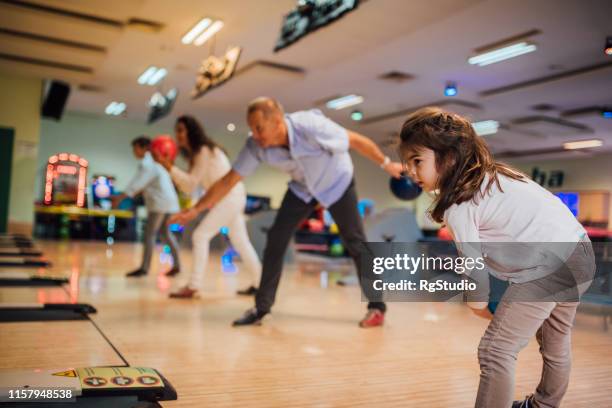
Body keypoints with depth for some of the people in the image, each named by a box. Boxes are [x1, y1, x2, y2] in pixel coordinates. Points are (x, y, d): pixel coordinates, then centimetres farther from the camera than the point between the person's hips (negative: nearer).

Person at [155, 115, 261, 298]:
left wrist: (170, 167, -21)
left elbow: (192, 182, -19)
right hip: (230, 198, 10)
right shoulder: (196, 154, 15)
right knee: (240, 242, 14)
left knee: (201, 235, -14)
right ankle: (258, 283, 23)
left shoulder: (205, 150, -13)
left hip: (231, 196, -10)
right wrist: (171, 168, 0)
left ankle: (194, 285, -15)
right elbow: (189, 187, 8)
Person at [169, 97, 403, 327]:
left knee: (355, 243, -5)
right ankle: (261, 308, 3)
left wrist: (387, 165, -13)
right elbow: (229, 180, -17)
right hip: (302, 188, 3)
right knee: (276, 239, -8)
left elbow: (357, 141, -24)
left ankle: (376, 307, 9)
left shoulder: (311, 126, -38)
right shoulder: (256, 146, -26)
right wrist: (195, 209, -19)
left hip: (337, 183, -3)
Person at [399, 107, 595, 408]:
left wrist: (478, 302, 8)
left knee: (495, 351, -3)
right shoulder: (491, 173, 13)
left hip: (548, 268, -10)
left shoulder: (458, 207, -14)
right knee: (556, 341, 28)